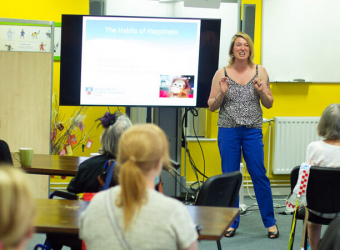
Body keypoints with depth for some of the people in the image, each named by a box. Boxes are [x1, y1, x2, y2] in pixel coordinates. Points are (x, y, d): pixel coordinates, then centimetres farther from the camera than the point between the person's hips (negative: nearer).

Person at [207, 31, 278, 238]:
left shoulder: (259, 71, 5)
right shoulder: (222, 73, 3)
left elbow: (269, 104, 7)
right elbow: (211, 106, 4)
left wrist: (261, 91, -11)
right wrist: (222, 93, -14)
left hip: (253, 130, 0)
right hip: (228, 130, 0)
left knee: (259, 175, -1)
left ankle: (270, 222, 9)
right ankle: (231, 223, 15)